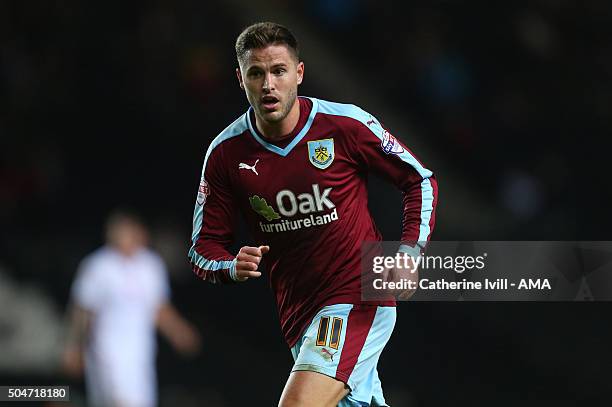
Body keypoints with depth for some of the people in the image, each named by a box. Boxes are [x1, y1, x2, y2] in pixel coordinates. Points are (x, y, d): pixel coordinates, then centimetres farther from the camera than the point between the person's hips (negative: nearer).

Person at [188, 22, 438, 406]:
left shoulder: (346, 124, -11)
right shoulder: (226, 154, -3)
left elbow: (421, 181, 2)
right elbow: (204, 247, 3)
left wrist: (409, 253, -12)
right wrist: (234, 267, -20)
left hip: (358, 299, -5)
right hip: (297, 313, 5)